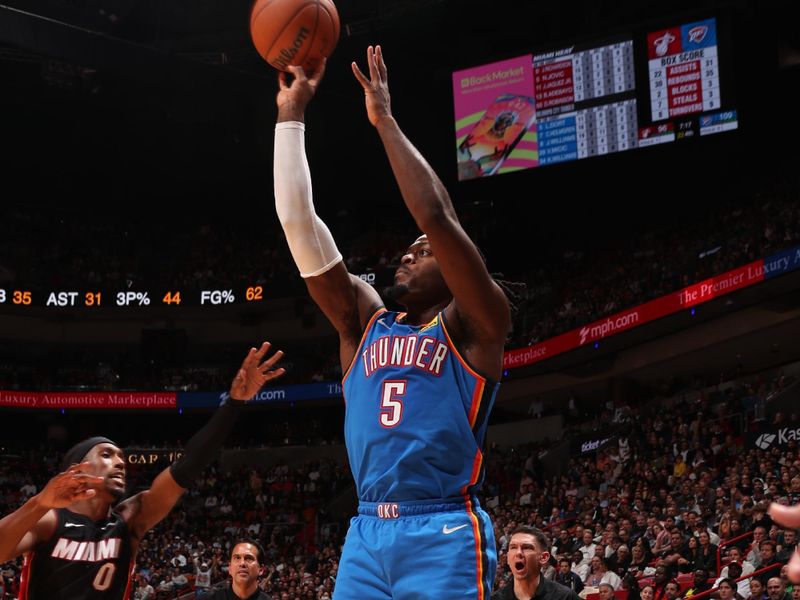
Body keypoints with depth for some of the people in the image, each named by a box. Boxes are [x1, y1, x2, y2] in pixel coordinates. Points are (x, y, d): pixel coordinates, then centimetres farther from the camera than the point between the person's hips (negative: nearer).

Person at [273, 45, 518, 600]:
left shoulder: (473, 326, 3)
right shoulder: (364, 323, 17)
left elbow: (437, 216, -11)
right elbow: (299, 223, 11)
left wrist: (385, 120, -4)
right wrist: (291, 115, 9)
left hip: (443, 535, -5)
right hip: (366, 535, 5)